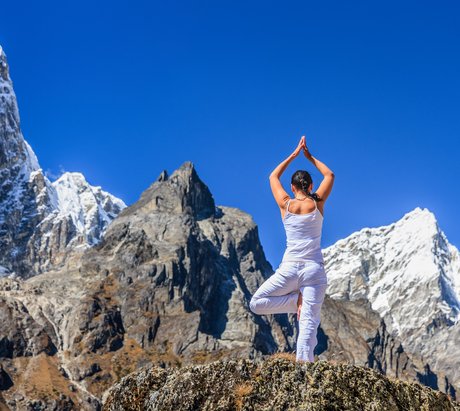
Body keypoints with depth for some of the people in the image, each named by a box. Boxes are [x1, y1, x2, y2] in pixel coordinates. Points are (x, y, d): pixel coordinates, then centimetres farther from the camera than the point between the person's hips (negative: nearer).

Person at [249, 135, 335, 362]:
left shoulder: (285, 205, 3)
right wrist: (309, 156, 27)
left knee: (256, 303, 13)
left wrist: (294, 154, 27)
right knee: (309, 323, -4)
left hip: (289, 269, -1)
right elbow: (330, 175, 22)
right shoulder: (317, 204, 3)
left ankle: (297, 301, -2)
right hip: (314, 270, 1)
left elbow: (273, 177, 22)